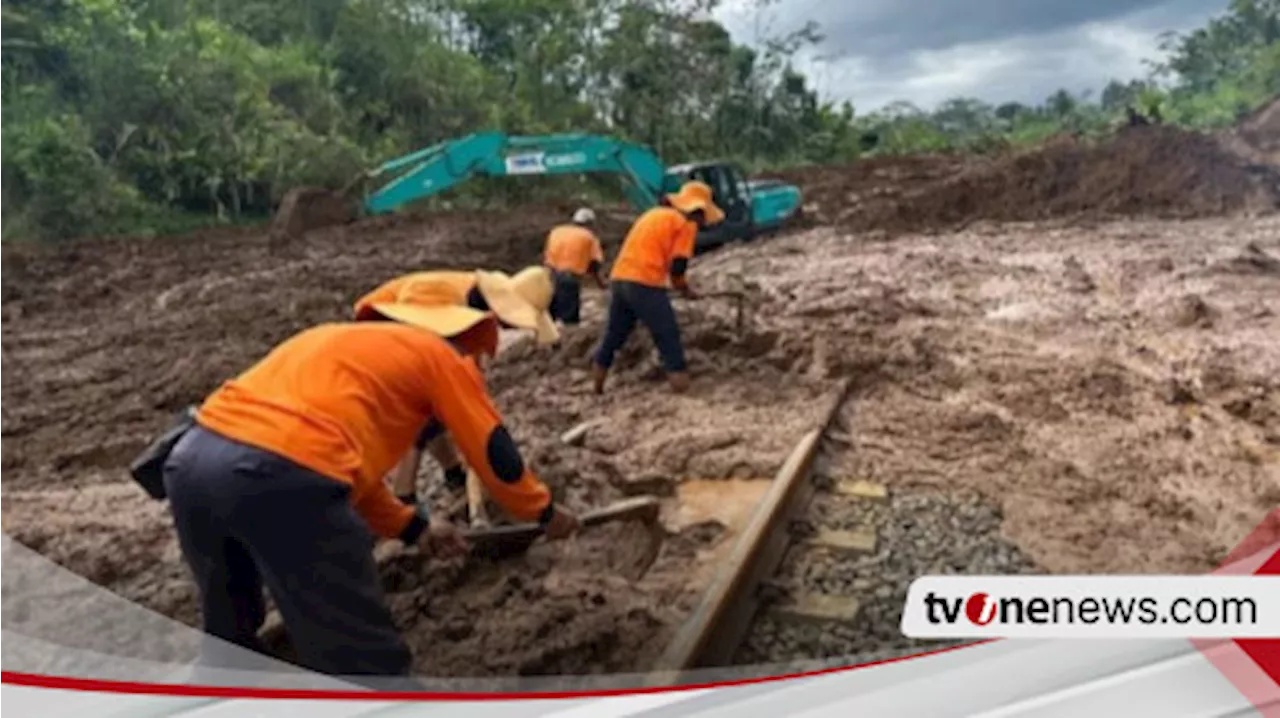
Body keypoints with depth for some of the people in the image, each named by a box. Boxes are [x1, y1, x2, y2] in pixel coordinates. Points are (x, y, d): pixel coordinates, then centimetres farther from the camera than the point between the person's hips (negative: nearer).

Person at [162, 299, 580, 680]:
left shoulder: (338, 343, 34)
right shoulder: (437, 354, 14)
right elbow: (494, 452, 16)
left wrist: (412, 527, 42)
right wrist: (544, 511, 33)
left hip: (189, 460, 9)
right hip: (280, 476, -8)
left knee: (228, 638, 32)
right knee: (365, 661, 7)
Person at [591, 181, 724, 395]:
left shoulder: (654, 214, 25)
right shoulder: (687, 223, 2)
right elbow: (677, 266, -5)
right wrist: (685, 289, 14)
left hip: (619, 279, 8)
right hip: (645, 284, -8)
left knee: (614, 336, 18)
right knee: (669, 338, -1)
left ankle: (597, 390, 28)